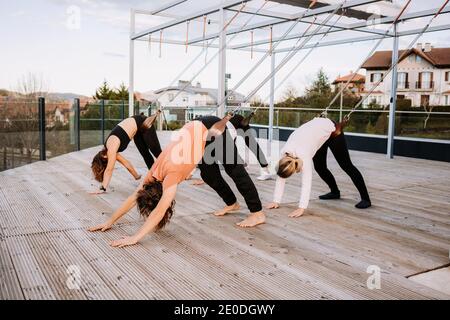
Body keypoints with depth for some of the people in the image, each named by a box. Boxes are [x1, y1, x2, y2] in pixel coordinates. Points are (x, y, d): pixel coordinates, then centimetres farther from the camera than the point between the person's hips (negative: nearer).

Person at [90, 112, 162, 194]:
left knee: (157, 152, 4)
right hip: (137, 128, 7)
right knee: (145, 154, 14)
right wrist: (137, 176, 10)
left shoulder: (112, 148, -25)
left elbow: (109, 170, -27)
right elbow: (126, 163, 6)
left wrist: (103, 189, -28)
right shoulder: (108, 150, -1)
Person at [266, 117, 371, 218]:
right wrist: (276, 201, -16)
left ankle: (365, 199, 8)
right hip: (317, 130, 6)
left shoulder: (303, 155, -38)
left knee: (346, 165, -1)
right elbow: (281, 178, -14)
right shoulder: (284, 153, -21)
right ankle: (335, 192, 33)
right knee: (319, 167, 9)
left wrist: (301, 208, -48)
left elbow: (306, 182, -43)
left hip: (330, 130, -6)